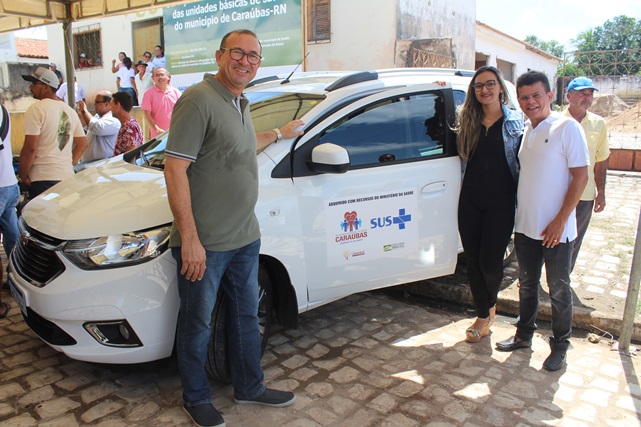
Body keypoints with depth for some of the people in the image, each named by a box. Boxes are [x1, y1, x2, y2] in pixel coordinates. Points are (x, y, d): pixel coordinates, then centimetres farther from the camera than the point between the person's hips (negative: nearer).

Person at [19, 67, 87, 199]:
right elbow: (82, 144, 16)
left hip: (43, 179, -7)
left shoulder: (36, 109, -9)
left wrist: (23, 176, -3)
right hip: (67, 176, 7)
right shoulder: (70, 111, 12)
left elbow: (30, 148, -13)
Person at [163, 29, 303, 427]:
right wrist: (190, 239, -24)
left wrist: (279, 134, 39)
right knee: (199, 323, 10)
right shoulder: (198, 100, -16)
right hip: (205, 244, -9)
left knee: (247, 314, 20)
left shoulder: (241, 104, 12)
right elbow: (175, 169, -22)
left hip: (245, 238, 9)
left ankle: (249, 387, 39)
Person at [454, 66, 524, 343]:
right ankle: (484, 315, 26)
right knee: (473, 261, 7)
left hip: (501, 202, -3)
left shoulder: (516, 122, 1)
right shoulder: (467, 121, 9)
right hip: (470, 200, 3)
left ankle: (491, 304, 31)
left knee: (490, 262, -4)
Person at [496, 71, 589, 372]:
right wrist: (516, 214, 10)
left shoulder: (567, 127, -9)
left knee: (558, 290, 8)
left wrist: (560, 220, -17)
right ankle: (524, 335, 34)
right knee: (527, 285, 18)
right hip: (525, 226, 6)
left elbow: (581, 175, -12)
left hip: (556, 229, -6)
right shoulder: (523, 130, 9)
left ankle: (560, 345, 24)